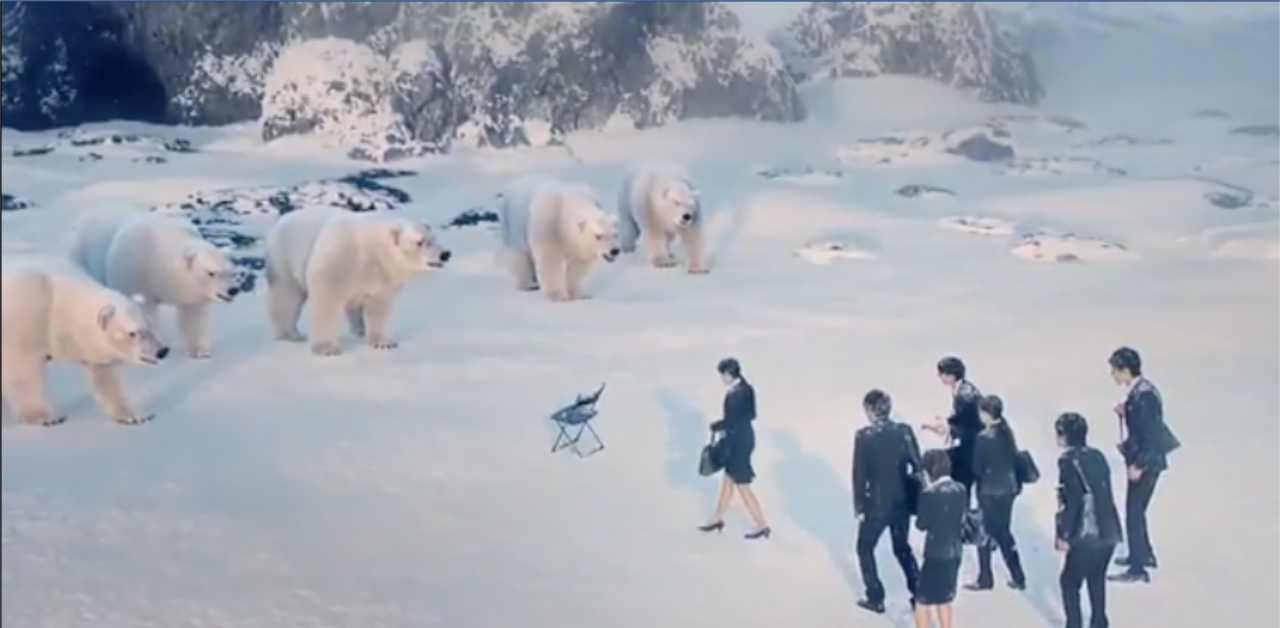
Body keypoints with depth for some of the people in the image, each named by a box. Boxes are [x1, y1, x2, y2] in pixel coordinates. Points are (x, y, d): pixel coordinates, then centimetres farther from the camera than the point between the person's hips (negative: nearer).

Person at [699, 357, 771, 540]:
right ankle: (718, 519, 35)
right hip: (744, 438, 10)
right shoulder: (746, 388, 2)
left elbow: (730, 423, -23)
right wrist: (724, 424, 9)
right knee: (728, 480, 21)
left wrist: (715, 426, -4)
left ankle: (762, 526, 14)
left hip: (738, 443, -10)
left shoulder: (734, 394, -27)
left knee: (743, 487, 4)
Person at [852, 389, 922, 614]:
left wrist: (859, 506, -3)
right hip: (902, 501, 4)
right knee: (902, 548, 24)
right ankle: (919, 594, 26)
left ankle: (876, 598, 18)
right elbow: (918, 466, -2)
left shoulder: (864, 436, -17)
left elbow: (859, 475, -13)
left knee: (865, 549, 17)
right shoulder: (905, 431, -6)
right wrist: (913, 495, 11)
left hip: (877, 503, -4)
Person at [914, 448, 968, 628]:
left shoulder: (930, 493, -19)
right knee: (943, 599, 20)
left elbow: (921, 525, -12)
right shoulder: (960, 489, 1)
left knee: (922, 601, 5)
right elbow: (962, 520, 9)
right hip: (955, 551, 7)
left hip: (936, 553, -7)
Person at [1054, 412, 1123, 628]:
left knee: (1069, 581, 7)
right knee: (1097, 579, 23)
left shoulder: (1069, 461, -13)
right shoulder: (1097, 456, 9)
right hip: (1109, 531, 8)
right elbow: (1104, 493, 14)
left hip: (1086, 535, -8)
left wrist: (1063, 534, -12)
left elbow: (1072, 502, -18)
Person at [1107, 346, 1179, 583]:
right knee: (1135, 510, 22)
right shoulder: (1137, 390, 5)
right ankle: (1144, 554, 38)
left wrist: (1138, 465, -22)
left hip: (1146, 463, -10)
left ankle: (1138, 568, 9)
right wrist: (1124, 412, 0)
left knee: (1134, 513, -1)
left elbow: (1152, 434, -26)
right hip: (1140, 460, 10)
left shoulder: (1144, 395, -25)